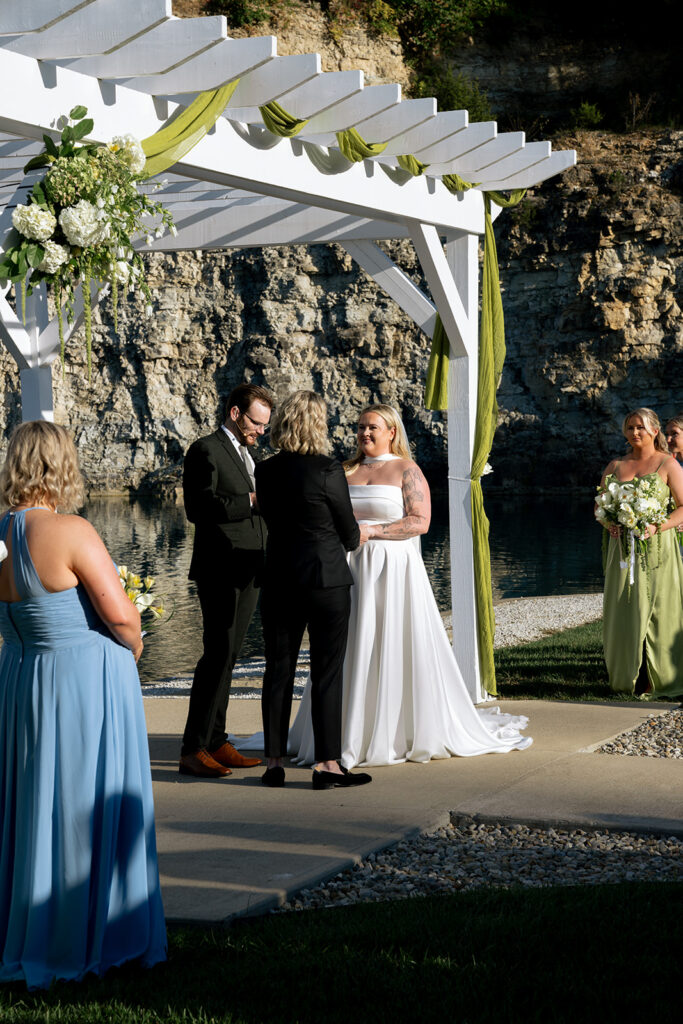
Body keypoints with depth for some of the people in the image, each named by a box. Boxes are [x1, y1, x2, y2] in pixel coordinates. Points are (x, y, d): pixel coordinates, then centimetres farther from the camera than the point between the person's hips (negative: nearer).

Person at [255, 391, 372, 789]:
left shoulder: (266, 471, 2)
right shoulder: (328, 470, -13)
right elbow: (349, 533, -5)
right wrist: (360, 534, 20)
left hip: (279, 580, 5)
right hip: (326, 580, -5)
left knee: (278, 670, 10)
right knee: (327, 671, 2)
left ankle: (275, 762, 14)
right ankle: (327, 764, 3)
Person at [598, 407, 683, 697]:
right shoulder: (615, 466, 14)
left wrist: (656, 527, -18)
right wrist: (610, 523, -5)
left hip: (657, 548, -4)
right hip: (623, 548, 4)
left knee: (658, 612, -4)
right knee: (623, 613, 1)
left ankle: (658, 681, 1)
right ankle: (628, 677, 6)